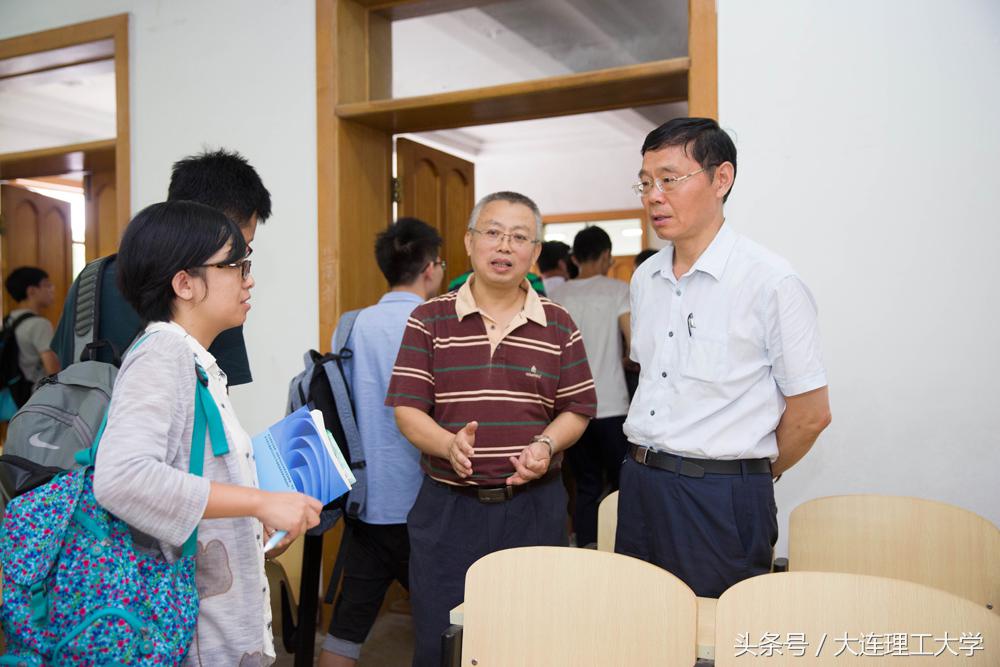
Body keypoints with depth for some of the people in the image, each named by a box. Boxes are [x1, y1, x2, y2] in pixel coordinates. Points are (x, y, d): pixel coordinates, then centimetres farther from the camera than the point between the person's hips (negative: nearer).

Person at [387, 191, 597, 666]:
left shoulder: (559, 326, 4)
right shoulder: (429, 320, 0)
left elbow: (577, 409, 6)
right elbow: (406, 408, -3)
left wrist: (546, 445, -14)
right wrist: (450, 444, -21)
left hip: (534, 505, 1)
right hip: (447, 504, 0)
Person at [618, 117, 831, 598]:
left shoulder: (772, 282, -12)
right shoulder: (644, 279, 8)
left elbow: (810, 414, -8)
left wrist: (749, 476, 4)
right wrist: (650, 466, 13)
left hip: (721, 502, -6)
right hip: (638, 485, 6)